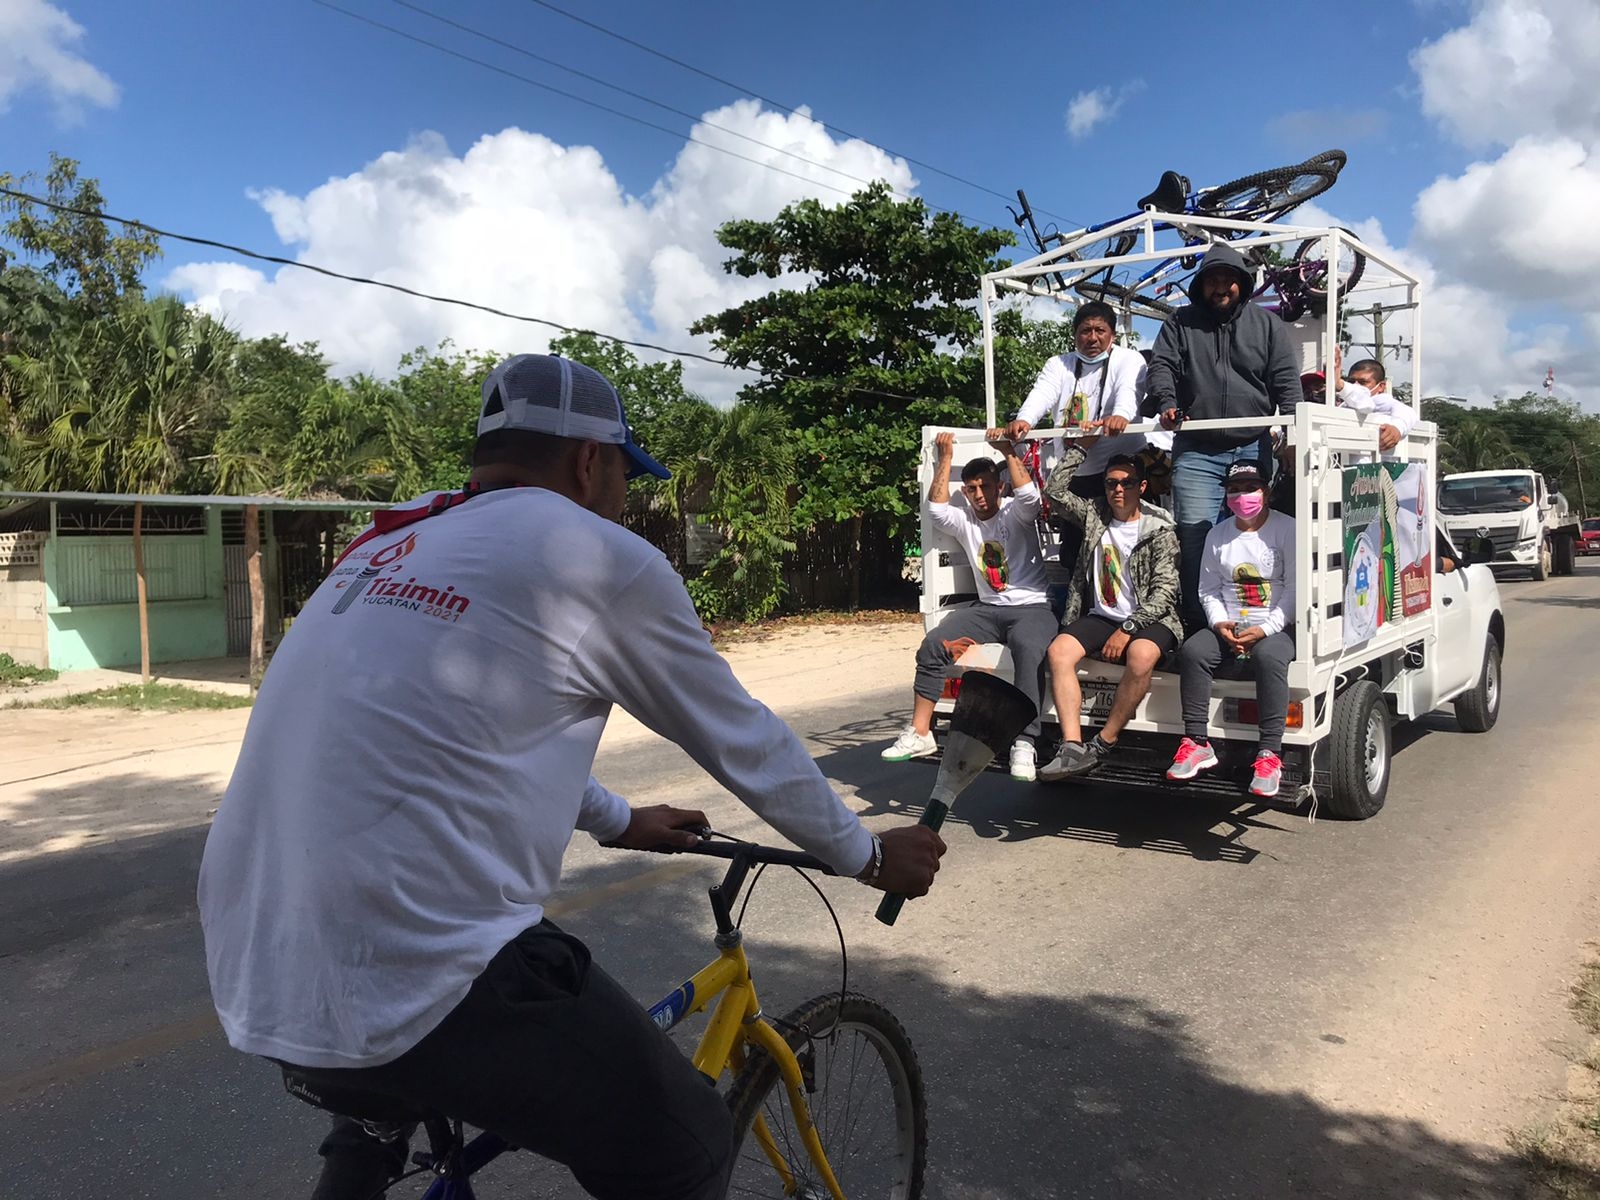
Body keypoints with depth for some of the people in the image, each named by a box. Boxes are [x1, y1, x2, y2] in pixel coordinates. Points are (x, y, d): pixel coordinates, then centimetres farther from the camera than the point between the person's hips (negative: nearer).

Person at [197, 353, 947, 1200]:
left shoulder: (392, 547, 16)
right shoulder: (599, 557, -4)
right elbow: (745, 742, 5)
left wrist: (618, 821, 41)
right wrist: (868, 857, 21)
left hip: (253, 978, 8)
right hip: (413, 980, -8)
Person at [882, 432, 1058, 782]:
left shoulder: (1015, 514, 2)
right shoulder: (964, 520, 14)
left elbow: (1029, 494, -20)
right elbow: (936, 509, -4)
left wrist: (1008, 451, -13)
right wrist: (945, 458, -4)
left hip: (1032, 607, -4)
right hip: (987, 609, 5)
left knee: (1028, 649, -38)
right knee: (933, 644, -18)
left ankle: (1024, 744, -40)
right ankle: (920, 732, -16)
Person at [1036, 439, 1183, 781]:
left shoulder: (1160, 531, -2)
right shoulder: (1094, 516, 12)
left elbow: (1165, 591, -10)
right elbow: (1054, 490, 8)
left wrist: (1127, 629, -19)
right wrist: (1080, 446, 6)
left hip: (1148, 619, -4)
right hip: (1101, 617, 4)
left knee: (1141, 655, -38)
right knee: (1059, 650, -25)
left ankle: (1102, 746, -26)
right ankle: (1073, 748, -33)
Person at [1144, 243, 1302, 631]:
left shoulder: (1267, 323, 15)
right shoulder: (1181, 323, 14)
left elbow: (1286, 378, 9)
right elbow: (1161, 365, 2)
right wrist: (1167, 403, -19)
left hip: (1254, 449, 1)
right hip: (1196, 452, -1)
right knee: (1196, 538, -8)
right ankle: (1199, 625, -2)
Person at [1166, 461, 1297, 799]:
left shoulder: (1286, 529, -1)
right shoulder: (1217, 536, 14)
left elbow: (1295, 590, -8)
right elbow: (1208, 589, 13)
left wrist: (1264, 630, -18)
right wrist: (1220, 623, -7)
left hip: (1277, 627, -4)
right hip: (1227, 627, 4)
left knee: (1269, 657, -37)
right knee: (1192, 651, -25)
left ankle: (1270, 753, -35)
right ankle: (1197, 743, -22)